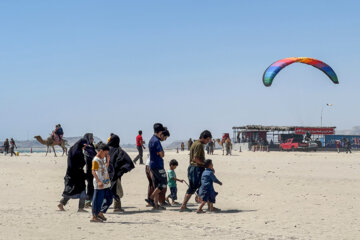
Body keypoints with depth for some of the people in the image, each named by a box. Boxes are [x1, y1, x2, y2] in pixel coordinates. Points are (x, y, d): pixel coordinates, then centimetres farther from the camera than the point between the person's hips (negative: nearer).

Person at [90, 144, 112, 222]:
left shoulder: (103, 158, 12)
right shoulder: (96, 160, -13)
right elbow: (93, 172, -19)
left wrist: (108, 160, 8)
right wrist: (99, 181, -28)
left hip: (106, 183, 9)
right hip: (99, 184, -9)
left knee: (109, 199, 11)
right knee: (98, 200, -3)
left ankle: (100, 213, 22)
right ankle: (94, 217, 5)